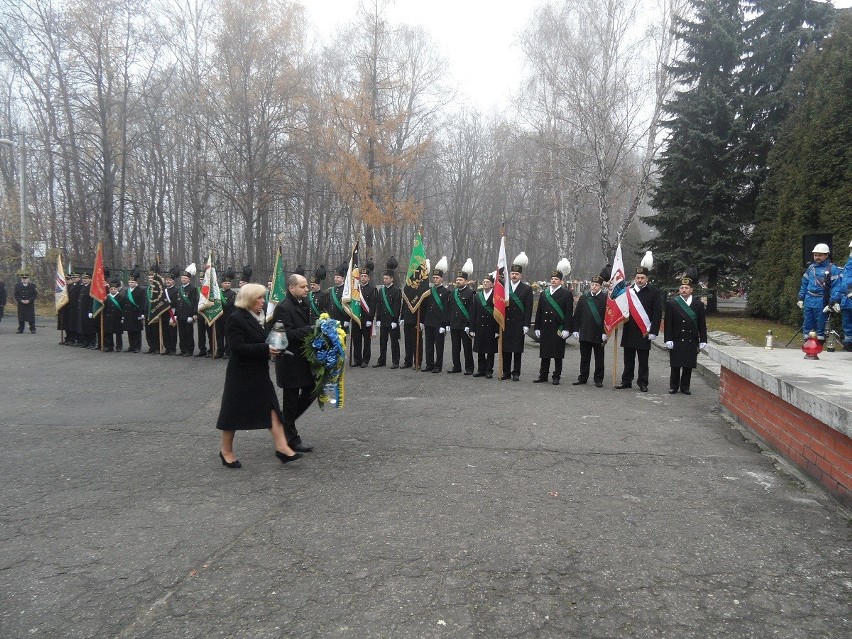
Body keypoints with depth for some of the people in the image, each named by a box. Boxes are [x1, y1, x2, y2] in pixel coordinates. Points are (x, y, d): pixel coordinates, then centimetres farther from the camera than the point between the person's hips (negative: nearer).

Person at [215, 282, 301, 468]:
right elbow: (238, 347, -23)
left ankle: (282, 447, 0)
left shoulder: (259, 317, 9)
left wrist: (272, 349, 2)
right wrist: (265, 349, -26)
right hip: (241, 374, -7)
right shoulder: (236, 318, -15)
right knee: (234, 412, 5)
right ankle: (226, 451, 21)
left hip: (260, 372, 8)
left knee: (273, 408, 0)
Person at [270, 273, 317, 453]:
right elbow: (287, 335, -24)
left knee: (311, 391, 15)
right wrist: (311, 329, -25)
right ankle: (291, 439, 17)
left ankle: (286, 420, 32)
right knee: (291, 399, 4)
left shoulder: (302, 304, 10)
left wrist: (315, 329, 1)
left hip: (303, 358, 9)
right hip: (290, 360, -8)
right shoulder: (283, 307, -17)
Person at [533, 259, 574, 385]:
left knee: (558, 355, 2)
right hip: (545, 328, 4)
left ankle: (557, 377, 10)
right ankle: (543, 376, 16)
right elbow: (539, 312, 13)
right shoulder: (543, 294, 13)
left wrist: (566, 329, -12)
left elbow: (569, 313, -6)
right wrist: (537, 328, 7)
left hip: (559, 329, -4)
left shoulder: (567, 294, 0)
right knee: (544, 353, 8)